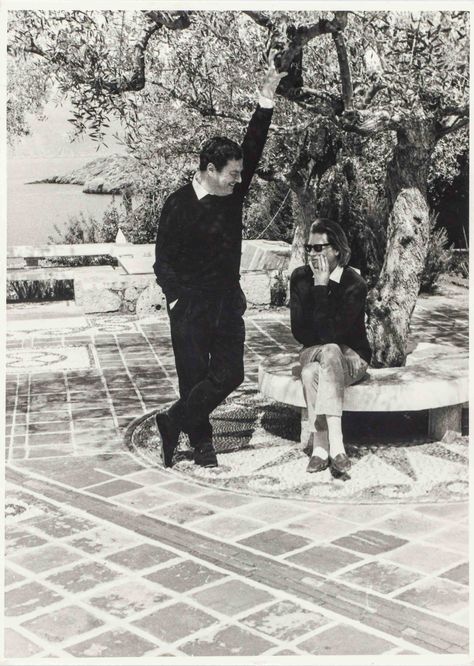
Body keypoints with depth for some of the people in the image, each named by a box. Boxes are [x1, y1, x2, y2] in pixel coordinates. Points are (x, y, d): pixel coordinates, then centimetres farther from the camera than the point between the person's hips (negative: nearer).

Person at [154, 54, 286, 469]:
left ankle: (174, 421, 16)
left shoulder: (232, 193, 6)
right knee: (194, 376, 1)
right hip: (191, 309, -5)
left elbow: (253, 147, -1)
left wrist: (267, 99, -8)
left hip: (228, 303, 5)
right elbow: (163, 261, -6)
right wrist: (178, 300, -14)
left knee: (230, 374, 1)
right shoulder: (179, 205, -8)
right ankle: (201, 443, 19)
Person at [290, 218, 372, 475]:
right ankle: (334, 444, -36)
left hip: (351, 357, -3)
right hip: (312, 353, 3)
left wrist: (322, 287, -24)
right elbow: (299, 332, -3)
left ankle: (320, 446, -39)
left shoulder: (355, 284, -15)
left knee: (312, 373, -37)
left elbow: (329, 333, -24)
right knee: (310, 372, -35)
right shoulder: (300, 277, -1)